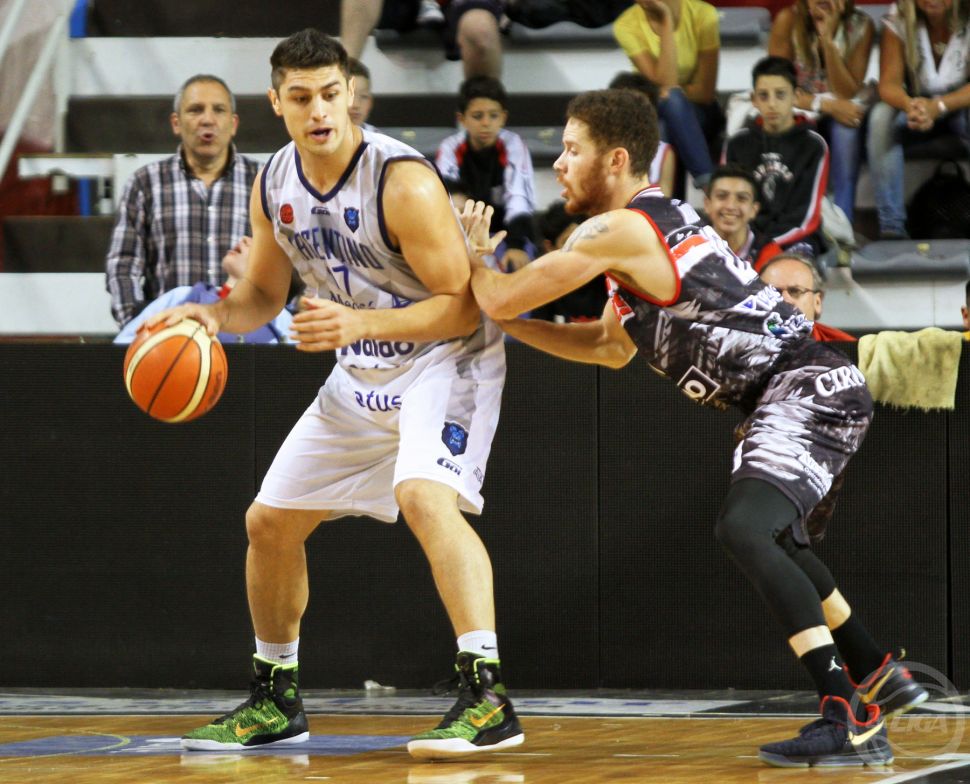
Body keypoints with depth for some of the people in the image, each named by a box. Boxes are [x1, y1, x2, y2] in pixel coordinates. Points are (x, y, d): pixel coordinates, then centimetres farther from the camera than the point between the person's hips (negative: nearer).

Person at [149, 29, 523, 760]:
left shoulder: (403, 182, -25)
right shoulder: (275, 186, -3)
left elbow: (462, 308, -23)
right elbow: (264, 294, 12)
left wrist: (360, 323, -35)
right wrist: (209, 315, -10)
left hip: (448, 357, -8)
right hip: (363, 373, 8)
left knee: (423, 494, -33)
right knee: (270, 520, 10)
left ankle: (489, 699, -36)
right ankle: (276, 700, 28)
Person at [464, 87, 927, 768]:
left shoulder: (618, 232, -14)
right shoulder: (656, 217, 19)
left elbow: (502, 298, -10)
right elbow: (612, 347, 31)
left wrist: (475, 254, 12)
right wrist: (509, 324, 24)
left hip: (807, 388, -11)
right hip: (811, 387, 11)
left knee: (744, 529, -27)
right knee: (773, 541, 28)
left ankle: (852, 721, -33)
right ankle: (880, 676, 42)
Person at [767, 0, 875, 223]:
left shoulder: (861, 25, -13)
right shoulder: (788, 20, -17)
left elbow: (846, 93, -18)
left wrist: (828, 40, -31)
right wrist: (827, 104, -32)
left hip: (840, 107, 1)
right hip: (799, 106, -1)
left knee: (846, 124, -33)